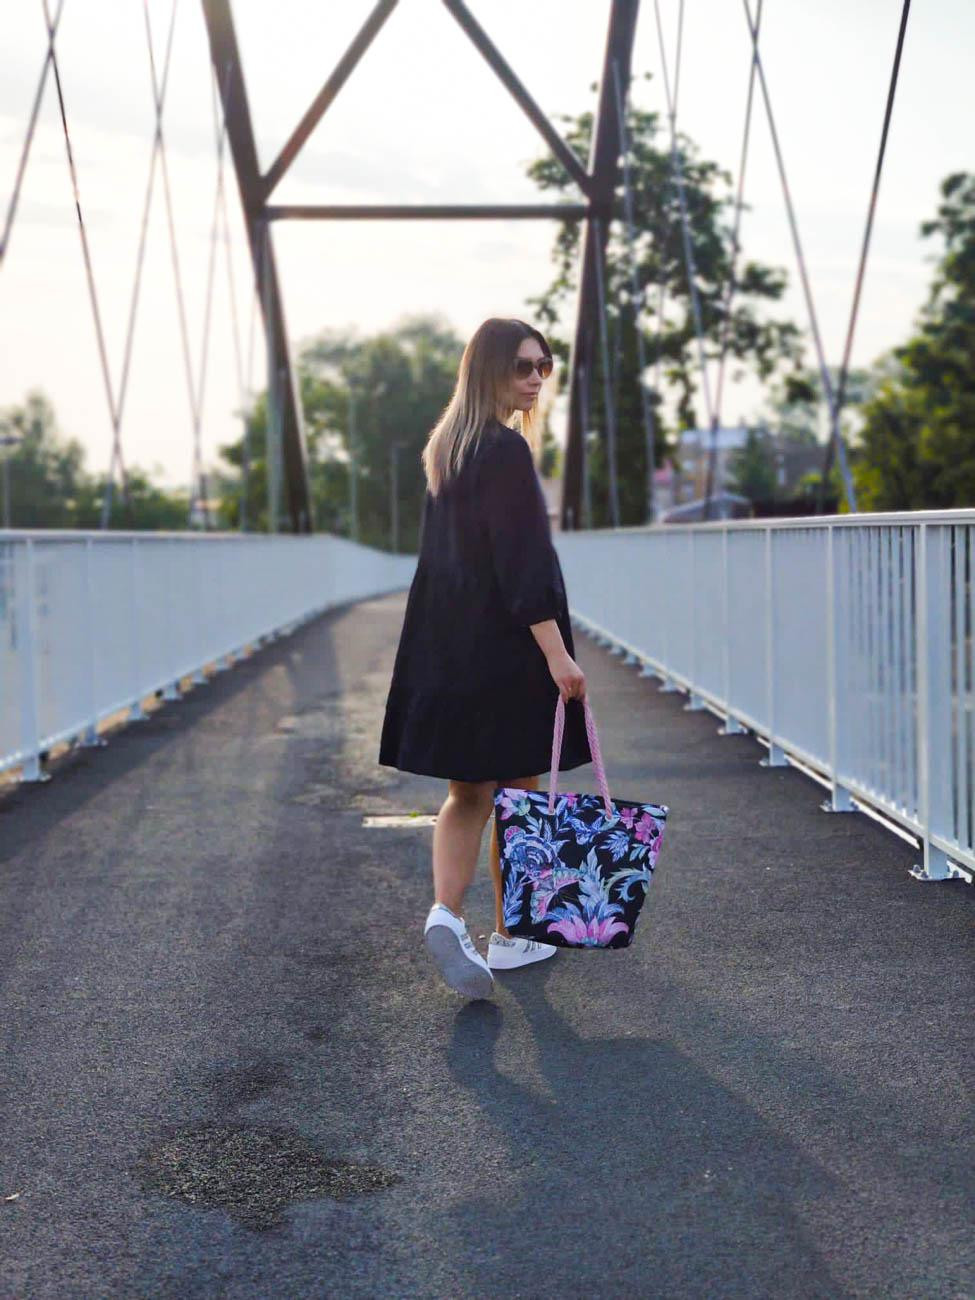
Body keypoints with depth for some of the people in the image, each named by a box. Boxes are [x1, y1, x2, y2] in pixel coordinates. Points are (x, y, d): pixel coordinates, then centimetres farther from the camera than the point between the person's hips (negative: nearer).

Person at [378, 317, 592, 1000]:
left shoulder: (448, 447, 12)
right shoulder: (506, 449, -15)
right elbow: (523, 560, -21)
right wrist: (556, 651, -21)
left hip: (450, 648, 8)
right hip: (506, 649, -8)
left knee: (469, 793, 10)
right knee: (518, 791, 6)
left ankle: (446, 913, -8)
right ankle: (510, 936, 16)